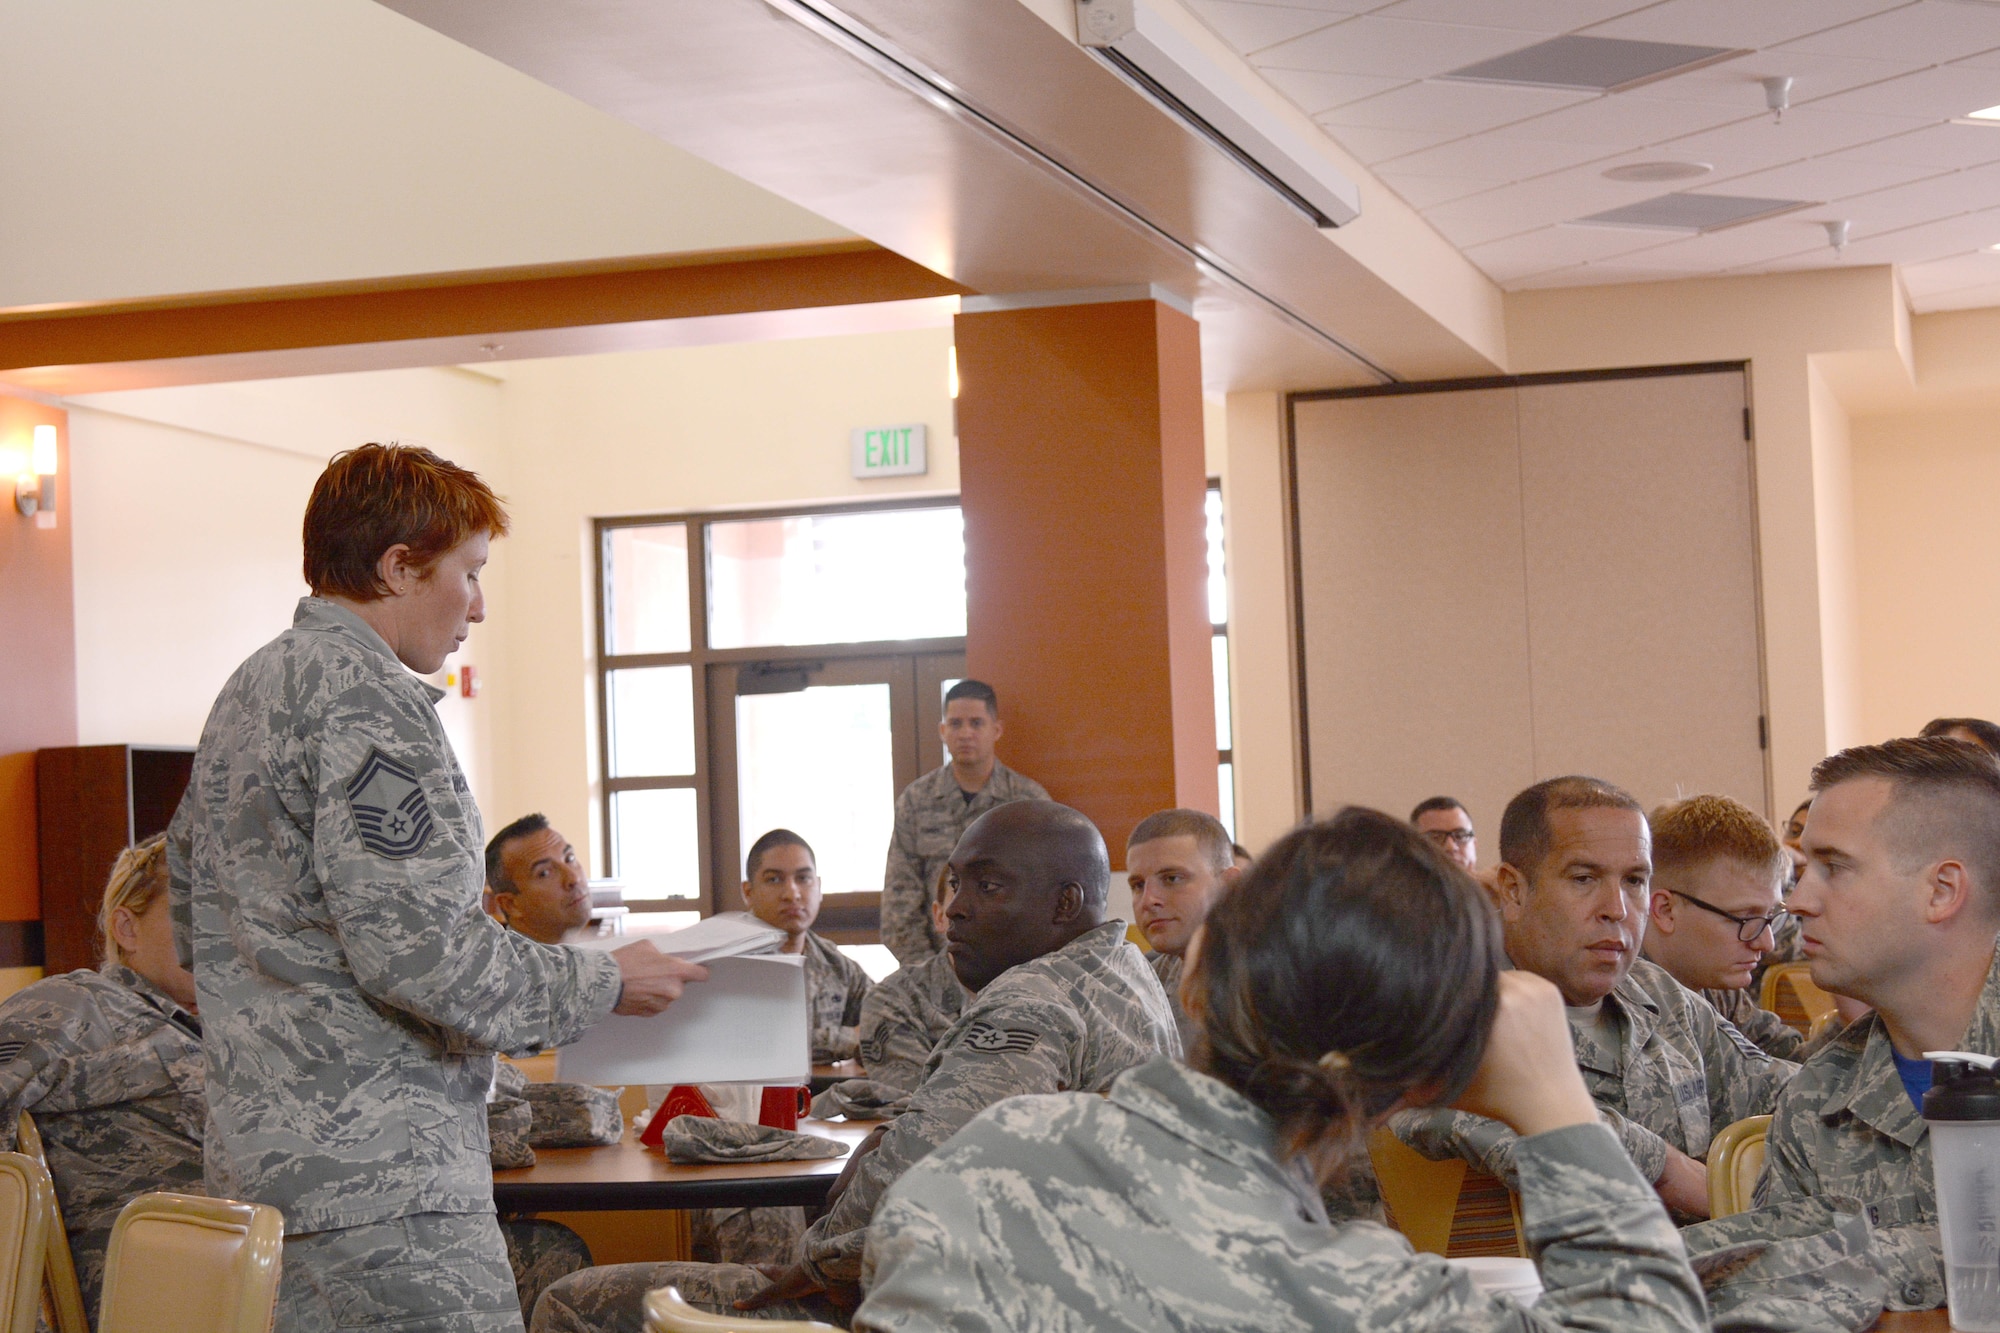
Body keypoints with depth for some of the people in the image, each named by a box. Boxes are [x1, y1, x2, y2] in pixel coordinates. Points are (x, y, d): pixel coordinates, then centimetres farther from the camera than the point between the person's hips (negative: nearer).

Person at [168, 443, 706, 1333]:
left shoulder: (246, 692, 19)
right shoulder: (366, 693, -12)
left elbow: (192, 932, 25)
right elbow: (411, 948, -21)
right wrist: (601, 987, -8)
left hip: (257, 1157, 10)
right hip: (375, 1176, -10)